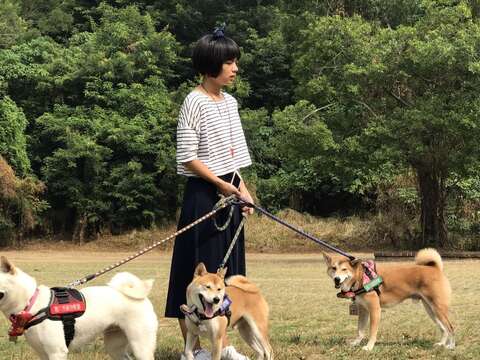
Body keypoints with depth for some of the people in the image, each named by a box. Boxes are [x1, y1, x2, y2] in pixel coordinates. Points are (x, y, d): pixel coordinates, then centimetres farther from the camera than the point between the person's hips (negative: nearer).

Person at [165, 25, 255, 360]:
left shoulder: (230, 102, 11)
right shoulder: (195, 102, -13)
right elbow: (187, 158, -16)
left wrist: (243, 190, 7)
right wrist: (222, 185, -16)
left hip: (229, 194, 8)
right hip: (204, 195, -8)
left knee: (226, 268, 10)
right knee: (198, 269, -4)